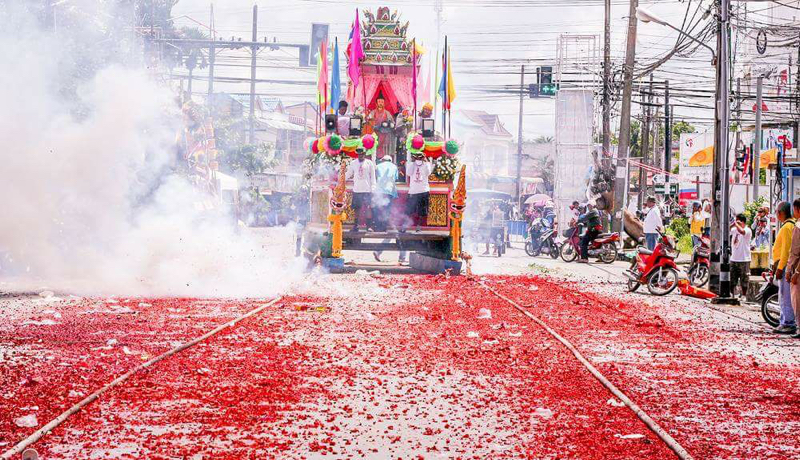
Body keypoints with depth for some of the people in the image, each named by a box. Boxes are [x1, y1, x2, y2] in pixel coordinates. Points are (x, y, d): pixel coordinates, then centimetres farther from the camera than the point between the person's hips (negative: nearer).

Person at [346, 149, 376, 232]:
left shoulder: (369, 163, 1)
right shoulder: (353, 163, 7)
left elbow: (372, 176, 1)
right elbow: (348, 175, 15)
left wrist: (372, 188, -5)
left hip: (367, 190, -3)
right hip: (356, 190, 3)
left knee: (367, 208, -5)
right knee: (356, 208, 5)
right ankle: (356, 225, 11)